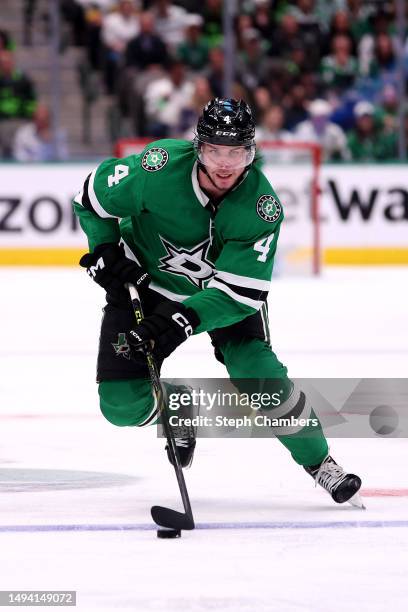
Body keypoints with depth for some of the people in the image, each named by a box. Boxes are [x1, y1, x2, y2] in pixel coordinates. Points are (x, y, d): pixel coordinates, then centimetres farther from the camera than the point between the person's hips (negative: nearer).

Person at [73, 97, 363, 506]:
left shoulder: (262, 206, -27)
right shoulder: (158, 168, -29)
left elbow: (240, 292, -29)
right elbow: (92, 197, -10)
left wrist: (182, 319, -42)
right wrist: (105, 252, -19)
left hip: (223, 292, 0)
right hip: (145, 283, 0)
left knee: (259, 374, -19)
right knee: (122, 405, -10)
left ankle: (318, 460, 4)